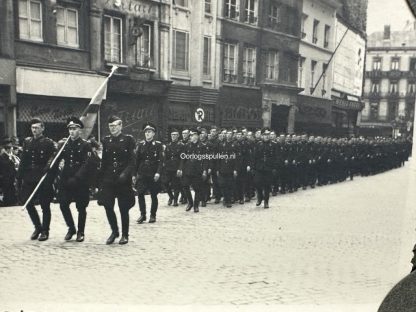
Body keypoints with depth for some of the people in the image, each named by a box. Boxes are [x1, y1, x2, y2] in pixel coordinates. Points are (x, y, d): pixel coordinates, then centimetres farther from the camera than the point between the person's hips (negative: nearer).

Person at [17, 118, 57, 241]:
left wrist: (49, 180, -17)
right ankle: (38, 227, 25)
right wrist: (19, 178, 7)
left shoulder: (49, 143, -4)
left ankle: (45, 231, 16)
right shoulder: (27, 142, 10)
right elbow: (23, 161, 11)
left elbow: (52, 162, -9)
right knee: (28, 203, 6)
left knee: (45, 206, 3)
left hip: (43, 179, -5)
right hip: (29, 179, 5)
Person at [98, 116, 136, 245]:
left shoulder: (128, 139, -2)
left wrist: (125, 173, -21)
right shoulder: (106, 140, 9)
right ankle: (114, 231, 23)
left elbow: (132, 161, -7)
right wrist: (101, 179, 8)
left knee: (123, 208, 3)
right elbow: (104, 161, 11)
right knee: (108, 206, 0)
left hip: (123, 180, -3)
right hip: (108, 179, 3)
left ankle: (125, 234, 19)